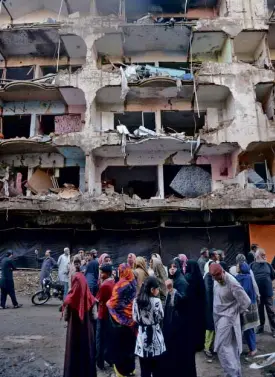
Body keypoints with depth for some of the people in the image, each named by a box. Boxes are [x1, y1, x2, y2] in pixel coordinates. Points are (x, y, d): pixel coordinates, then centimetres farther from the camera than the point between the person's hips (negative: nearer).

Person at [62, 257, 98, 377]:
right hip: (87, 329, 2)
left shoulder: (70, 299, -16)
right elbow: (94, 316, -4)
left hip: (74, 329, -2)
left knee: (74, 351, 13)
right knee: (87, 349, 16)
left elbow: (65, 317, -4)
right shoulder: (90, 298, -11)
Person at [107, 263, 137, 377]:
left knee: (119, 344, 8)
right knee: (129, 343, 18)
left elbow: (114, 303, -18)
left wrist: (108, 303, 2)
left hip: (119, 318, -6)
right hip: (131, 317, 6)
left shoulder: (121, 284, -19)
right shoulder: (133, 283, 0)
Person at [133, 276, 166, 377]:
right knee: (157, 368, 12)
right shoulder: (156, 301, -17)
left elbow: (135, 319, 5)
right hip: (155, 336, -3)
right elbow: (161, 318, -6)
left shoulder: (136, 301, -4)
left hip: (142, 336, 4)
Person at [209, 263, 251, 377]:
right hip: (218, 315, 7)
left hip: (227, 317, -7)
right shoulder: (217, 279, -5)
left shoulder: (232, 284, -27)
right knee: (231, 346, 17)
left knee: (222, 347, -6)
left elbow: (246, 302, -20)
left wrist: (236, 312, -6)